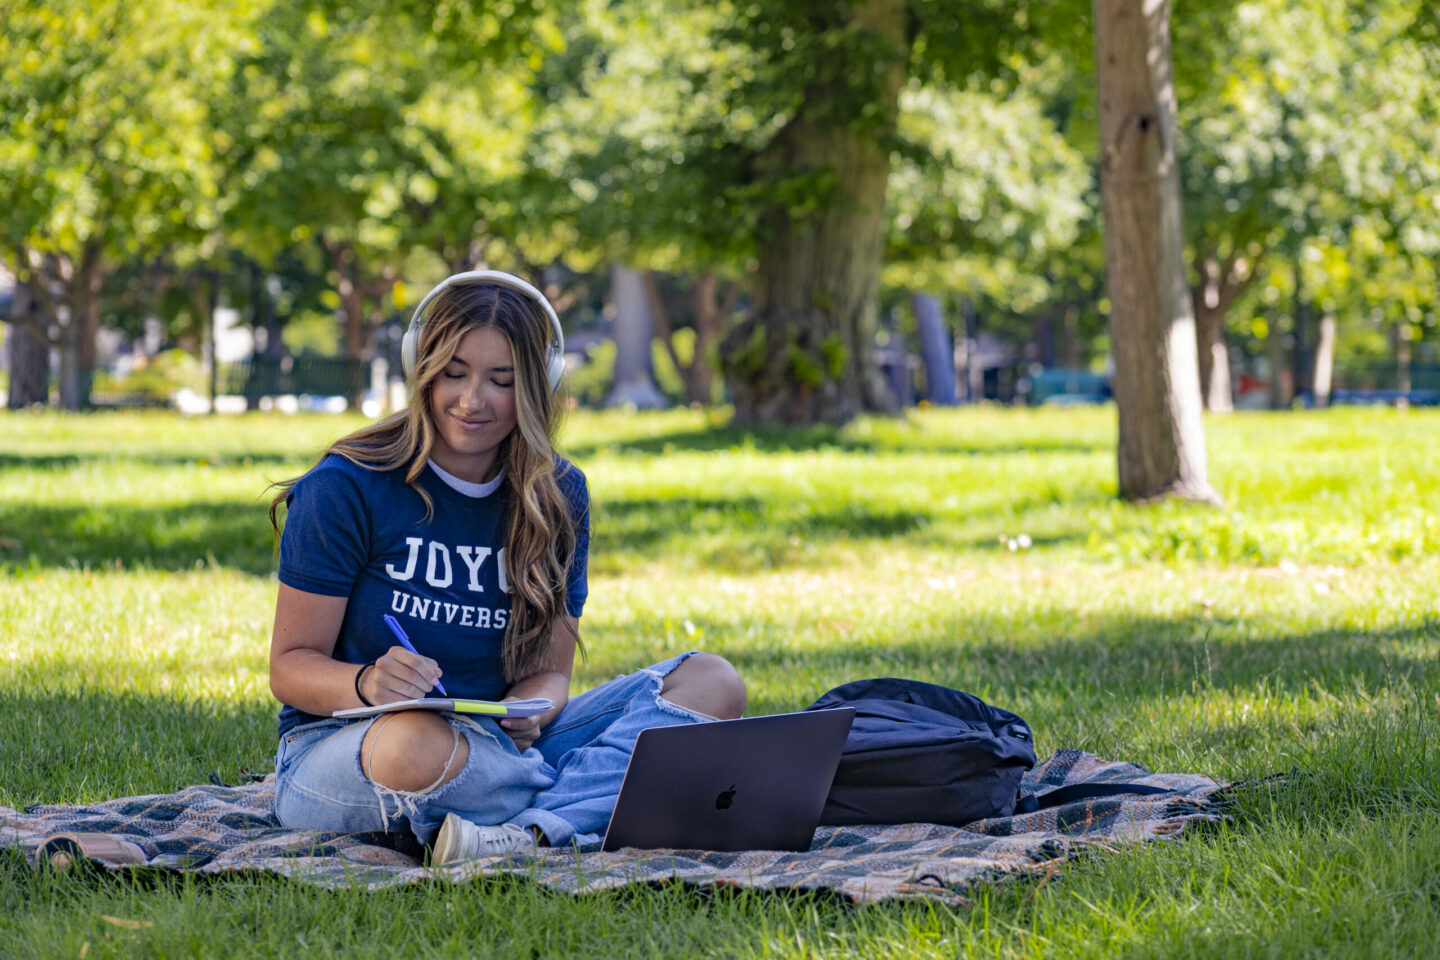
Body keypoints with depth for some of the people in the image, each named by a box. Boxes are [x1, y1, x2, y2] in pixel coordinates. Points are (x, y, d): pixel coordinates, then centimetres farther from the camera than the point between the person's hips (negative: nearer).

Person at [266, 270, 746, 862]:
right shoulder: (348, 488, -8)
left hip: (497, 746, 5)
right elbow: (291, 666, -8)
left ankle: (530, 832, -32)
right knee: (417, 744, -43)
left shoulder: (558, 496, 5)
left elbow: (549, 670, 5)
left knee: (713, 683, -12)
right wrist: (369, 683, -32)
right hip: (340, 745, -5)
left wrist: (526, 713, -21)